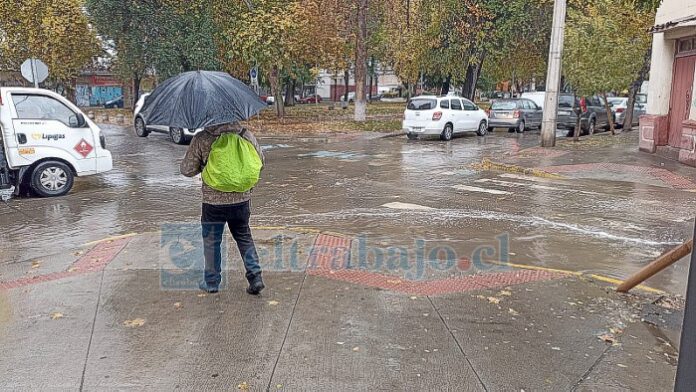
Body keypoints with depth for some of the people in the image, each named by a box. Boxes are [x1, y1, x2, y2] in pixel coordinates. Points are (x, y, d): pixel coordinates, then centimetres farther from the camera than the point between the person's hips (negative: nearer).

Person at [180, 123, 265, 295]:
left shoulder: (201, 139, -12)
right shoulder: (246, 135, -4)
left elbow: (187, 170, -6)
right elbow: (260, 162, 6)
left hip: (213, 201, -2)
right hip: (242, 199, 3)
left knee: (211, 241, 15)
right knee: (244, 237, 19)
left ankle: (211, 283, 26)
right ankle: (255, 277, 12)